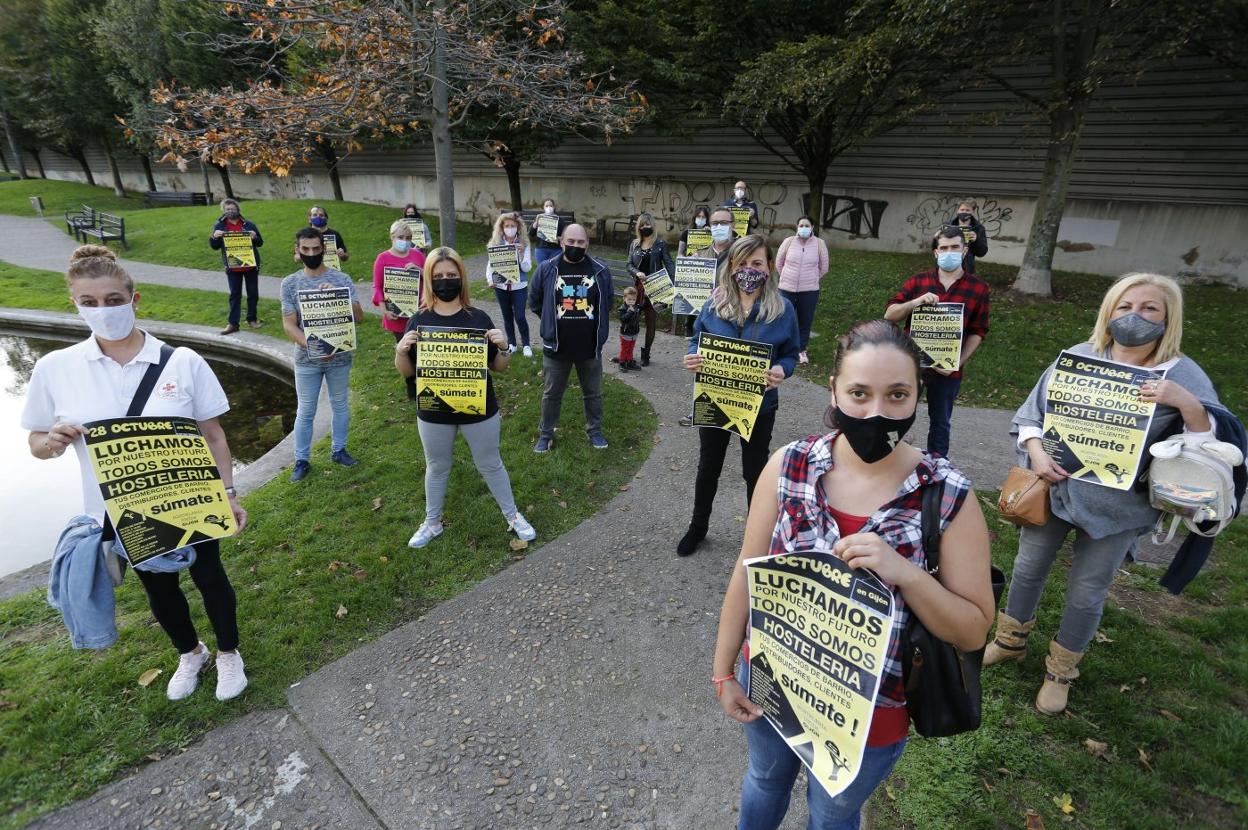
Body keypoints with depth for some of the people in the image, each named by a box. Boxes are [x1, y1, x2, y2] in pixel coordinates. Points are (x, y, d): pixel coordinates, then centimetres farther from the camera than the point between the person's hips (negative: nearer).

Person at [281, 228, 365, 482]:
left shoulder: (341, 279, -6)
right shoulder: (290, 283, -3)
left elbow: (359, 316, -11)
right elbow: (289, 325, -6)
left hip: (340, 356, 0)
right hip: (306, 359, 0)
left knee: (340, 405, 15)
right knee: (305, 411, 9)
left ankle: (338, 450, 33)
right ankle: (302, 460, 22)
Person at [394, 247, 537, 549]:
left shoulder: (479, 318, -8)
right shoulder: (419, 321, -5)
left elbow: (499, 367, -2)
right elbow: (406, 372, 0)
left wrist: (504, 347, -23)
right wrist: (401, 351, -20)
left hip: (479, 410, -1)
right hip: (433, 413, 1)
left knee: (490, 465, 15)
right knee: (436, 468, 20)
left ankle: (513, 516, 35)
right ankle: (432, 523, 41)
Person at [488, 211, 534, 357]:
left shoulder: (523, 244, -4)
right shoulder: (496, 243, 0)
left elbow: (527, 268, -8)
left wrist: (521, 253, -23)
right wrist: (491, 280, -14)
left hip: (519, 286, -2)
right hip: (501, 286, 2)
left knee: (520, 316, -5)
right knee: (507, 316, 12)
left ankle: (526, 344, 14)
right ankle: (511, 343, 27)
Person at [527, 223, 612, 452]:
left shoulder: (600, 270, -3)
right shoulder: (547, 269, -6)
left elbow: (608, 302, 12)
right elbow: (534, 302, 7)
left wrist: (595, 324, 12)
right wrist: (553, 321, 10)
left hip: (590, 347, 1)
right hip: (556, 346, -1)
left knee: (593, 393, 15)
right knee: (551, 394, 13)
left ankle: (595, 431, 35)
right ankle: (545, 434, 30)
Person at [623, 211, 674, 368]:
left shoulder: (660, 243, 0)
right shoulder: (634, 244, 10)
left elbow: (668, 263, -6)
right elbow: (629, 264, 8)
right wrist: (637, 273, -14)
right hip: (638, 287, 2)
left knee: (651, 322, 7)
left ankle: (646, 354, 20)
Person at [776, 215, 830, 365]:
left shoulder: (820, 244, -2)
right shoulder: (788, 242, -2)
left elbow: (823, 268, 8)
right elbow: (779, 263, 10)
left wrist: (811, 279, 14)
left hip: (809, 290, 0)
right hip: (787, 288, 0)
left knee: (805, 322, 6)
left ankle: (802, 350, 22)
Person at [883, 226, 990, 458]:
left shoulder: (978, 288, 1)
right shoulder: (918, 281, 1)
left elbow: (978, 332, 2)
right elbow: (889, 315, -2)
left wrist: (958, 362, -11)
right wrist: (914, 303, -21)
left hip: (947, 369, 0)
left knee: (940, 423, 14)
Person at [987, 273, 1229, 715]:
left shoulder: (1184, 377, -8)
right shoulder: (1077, 357, -4)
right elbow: (1030, 413, 2)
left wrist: (1187, 404, -28)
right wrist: (1036, 452, -15)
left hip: (1115, 507, -1)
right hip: (1052, 488, 2)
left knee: (1087, 592, 11)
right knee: (1028, 568, 16)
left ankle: (1060, 671, 35)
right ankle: (1010, 640, 41)